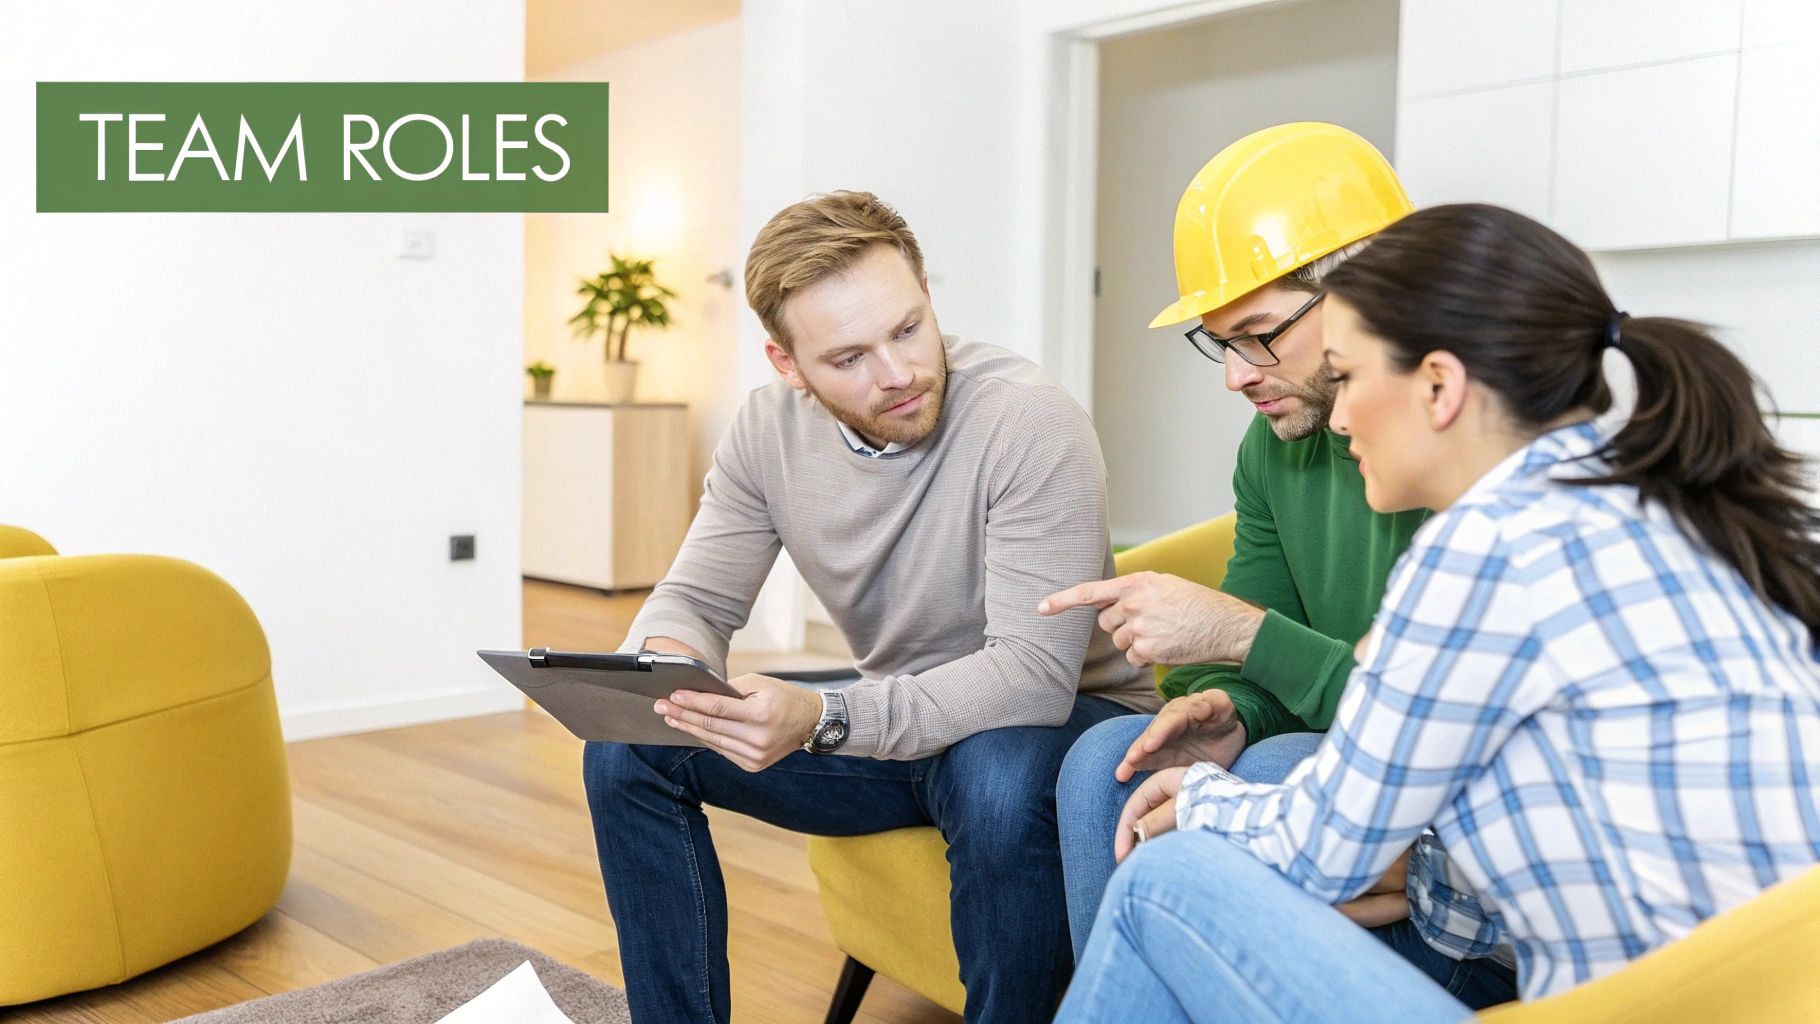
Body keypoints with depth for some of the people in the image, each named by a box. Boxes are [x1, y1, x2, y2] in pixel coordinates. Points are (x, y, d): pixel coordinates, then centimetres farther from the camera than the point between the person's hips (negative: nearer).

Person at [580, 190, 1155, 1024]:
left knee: (1001, 781, -39)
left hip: (1060, 717, -5)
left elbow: (1034, 673, -30)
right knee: (627, 749, -7)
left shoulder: (1029, 422, -25)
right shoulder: (769, 427, -7)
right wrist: (668, 664, -26)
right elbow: (696, 599, -1)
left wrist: (822, 721, -41)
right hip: (890, 722, 5)